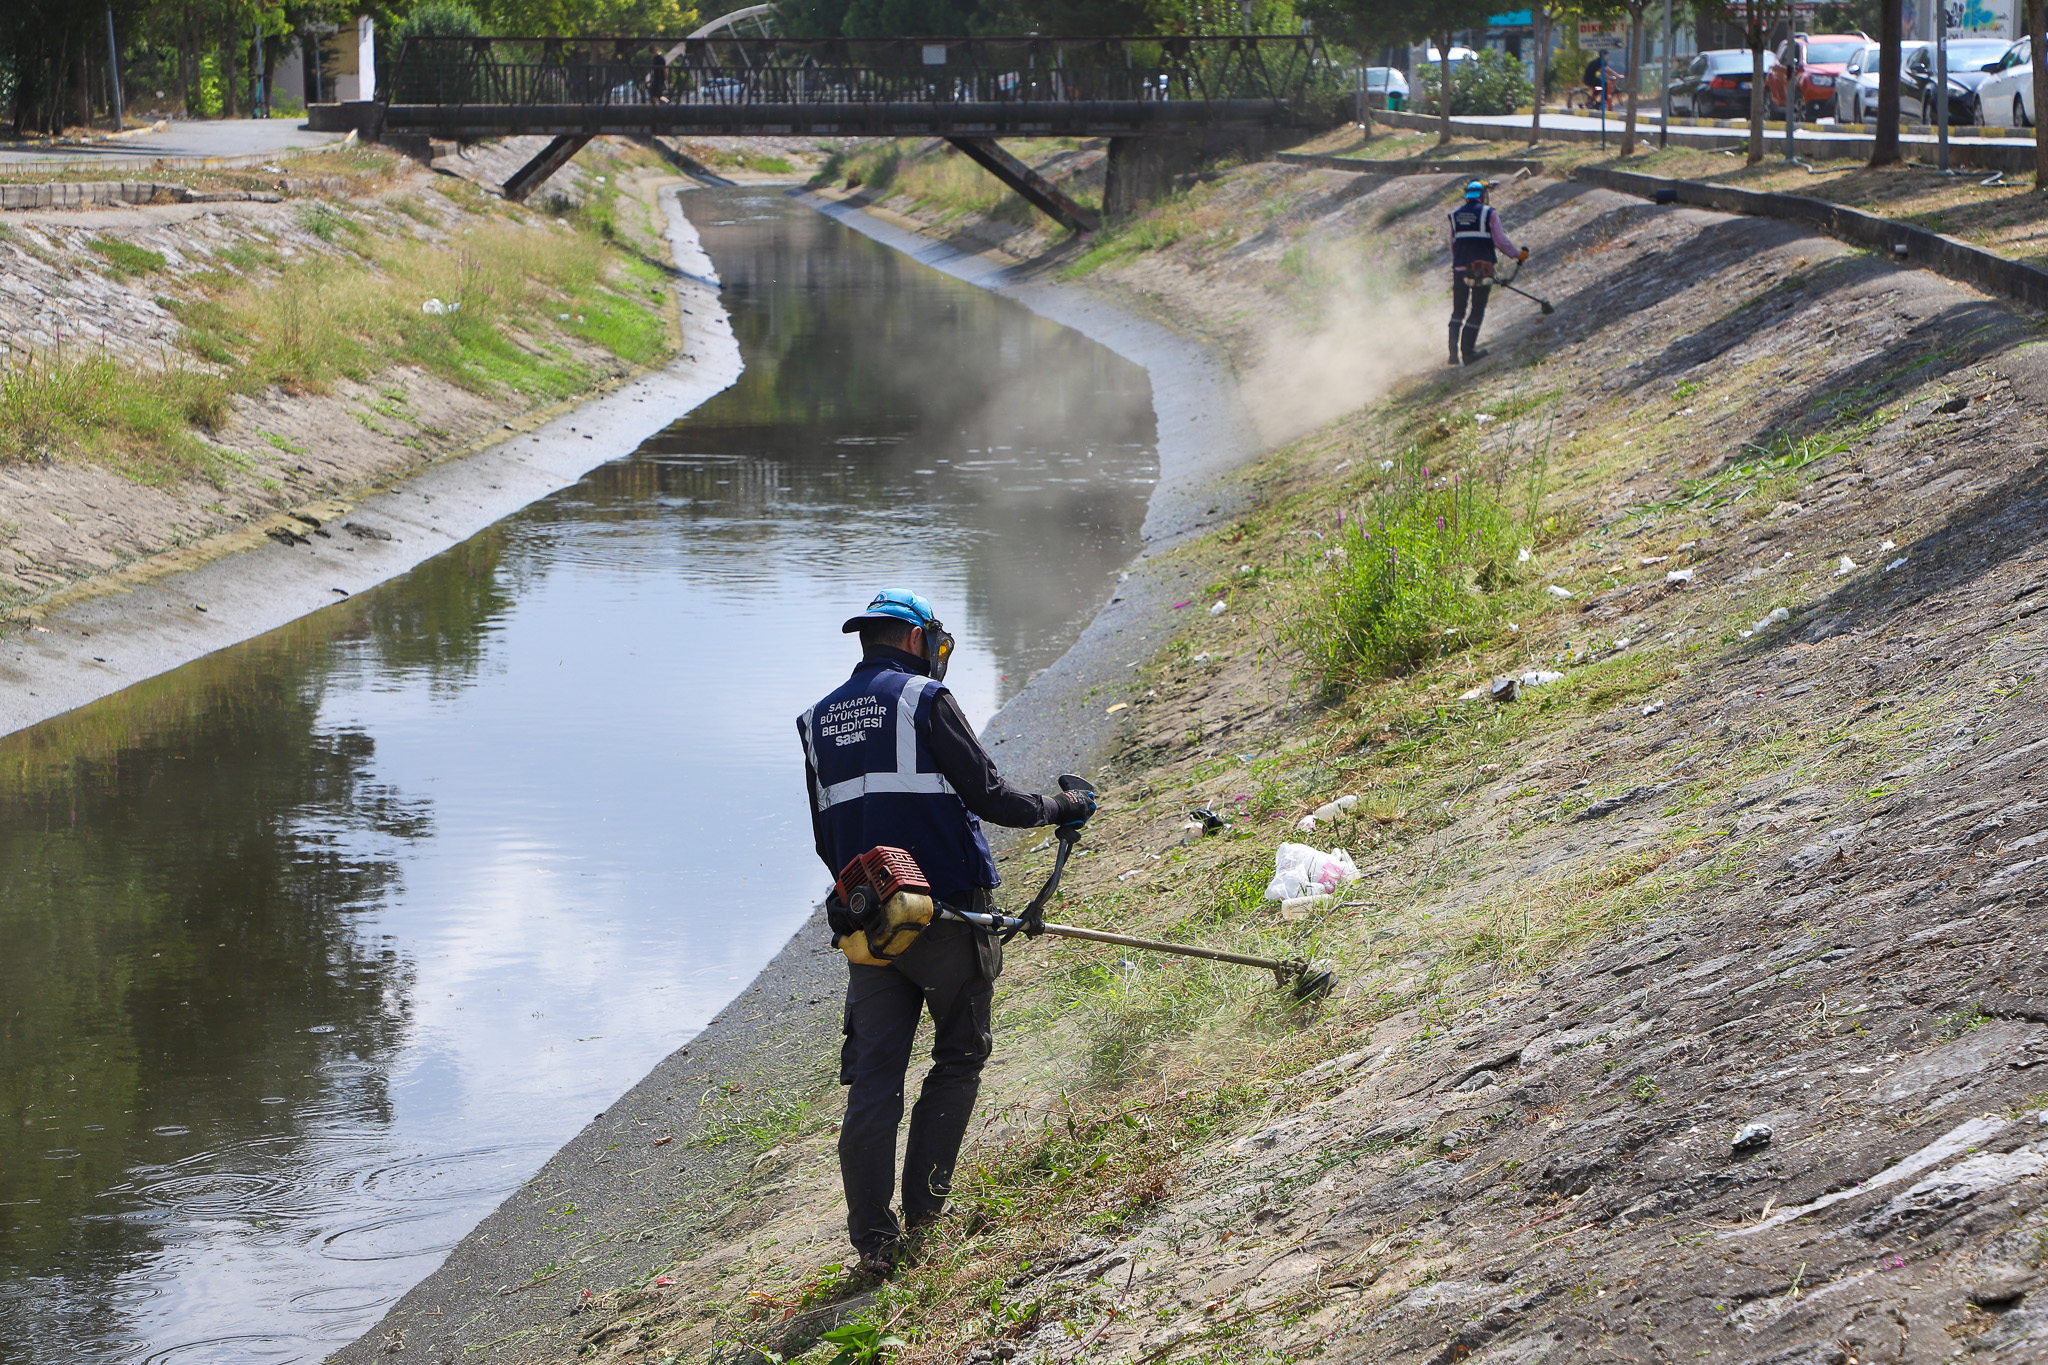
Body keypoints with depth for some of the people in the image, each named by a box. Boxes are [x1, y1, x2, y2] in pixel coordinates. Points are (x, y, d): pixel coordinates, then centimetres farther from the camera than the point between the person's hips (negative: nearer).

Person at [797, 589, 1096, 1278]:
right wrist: (1062, 806, 8)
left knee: (873, 1075, 2)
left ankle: (873, 1237, -4)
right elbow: (988, 795, -8)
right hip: (947, 913, -5)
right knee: (959, 1056, 12)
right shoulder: (923, 699, -5)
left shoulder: (819, 720, 14)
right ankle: (923, 1206, 9)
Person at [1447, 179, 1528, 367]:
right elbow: (1500, 241, -6)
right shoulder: (1489, 213, -3)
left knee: (1458, 311, 11)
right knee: (1477, 311, 4)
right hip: (1482, 269, -4)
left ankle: (1453, 351, 2)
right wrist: (1518, 253, 9)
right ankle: (1468, 351, 0)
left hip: (1459, 269, 4)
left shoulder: (1455, 215, 10)